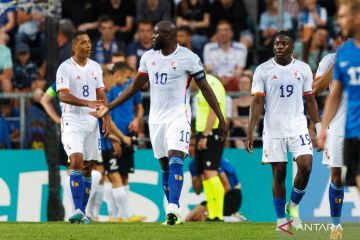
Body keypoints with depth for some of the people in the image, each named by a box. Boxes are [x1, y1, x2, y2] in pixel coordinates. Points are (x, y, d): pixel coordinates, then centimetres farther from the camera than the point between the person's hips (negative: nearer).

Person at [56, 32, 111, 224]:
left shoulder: (95, 67, 11)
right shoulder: (65, 68, -7)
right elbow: (63, 96, -17)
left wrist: (106, 119, 7)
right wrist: (88, 103, -28)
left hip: (91, 122, 6)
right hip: (72, 122, -6)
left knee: (88, 167, 6)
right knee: (76, 161, -19)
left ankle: (82, 212, 13)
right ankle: (77, 210, -21)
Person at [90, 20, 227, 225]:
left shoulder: (188, 58, -8)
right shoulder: (149, 57, 8)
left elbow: (205, 88, -3)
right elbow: (135, 86, 18)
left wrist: (221, 120, -5)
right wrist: (109, 108, 17)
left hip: (178, 117, -6)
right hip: (156, 118, 6)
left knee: (175, 160, -22)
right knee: (165, 167, 7)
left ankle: (173, 208, -33)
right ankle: (175, 214, 12)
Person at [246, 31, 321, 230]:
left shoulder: (303, 69, 5)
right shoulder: (263, 70, 0)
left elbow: (310, 101, 10)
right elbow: (257, 102, -3)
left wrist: (319, 128, 6)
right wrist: (250, 132, -10)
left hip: (298, 128, 1)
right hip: (273, 130, -1)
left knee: (305, 166, -15)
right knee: (278, 174, 0)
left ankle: (293, 205, 9)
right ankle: (280, 220, 9)